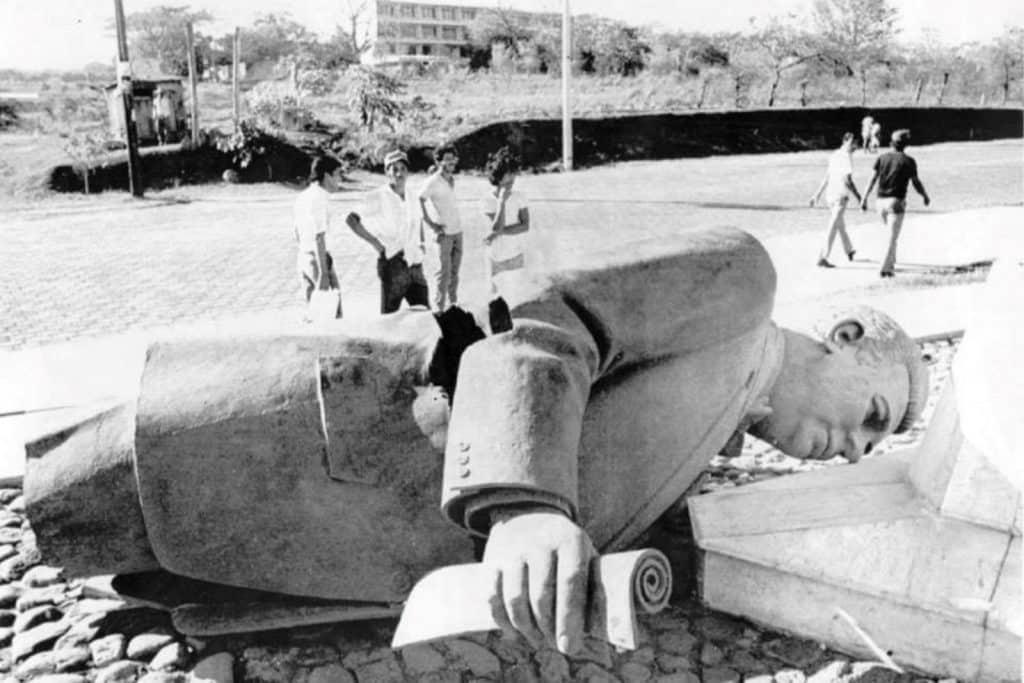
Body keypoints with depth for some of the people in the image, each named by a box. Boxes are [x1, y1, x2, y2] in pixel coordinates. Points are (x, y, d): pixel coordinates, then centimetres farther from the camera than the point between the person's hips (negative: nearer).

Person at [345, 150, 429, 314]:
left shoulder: (412, 201, 14)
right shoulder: (378, 197, -7)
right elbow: (351, 219, -11)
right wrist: (375, 242, -12)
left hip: (415, 266, 6)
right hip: (392, 264, -6)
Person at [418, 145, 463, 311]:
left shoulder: (452, 179, 11)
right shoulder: (432, 182, -13)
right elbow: (418, 201, -16)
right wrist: (430, 224, -16)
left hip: (457, 231, 7)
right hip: (442, 234, -7)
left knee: (454, 272, 12)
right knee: (443, 273, -5)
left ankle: (453, 306, 23)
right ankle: (439, 310, 3)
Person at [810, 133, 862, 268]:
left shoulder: (834, 155, 11)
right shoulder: (847, 156, -13)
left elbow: (827, 177, 17)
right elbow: (847, 180, -19)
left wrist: (817, 194, 21)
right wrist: (858, 196, -14)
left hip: (830, 195, 8)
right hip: (841, 196, -8)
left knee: (840, 226, 22)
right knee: (833, 229, -8)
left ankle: (849, 251, 39)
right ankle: (823, 258, -12)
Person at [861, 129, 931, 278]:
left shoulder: (882, 158, 6)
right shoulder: (908, 161, -3)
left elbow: (873, 179, -1)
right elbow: (916, 182, 1)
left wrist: (864, 198, -2)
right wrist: (925, 196, 17)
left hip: (881, 201, 4)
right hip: (896, 201, -4)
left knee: (892, 233, 23)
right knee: (892, 238, -1)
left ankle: (891, 264, 22)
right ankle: (885, 269, -7)